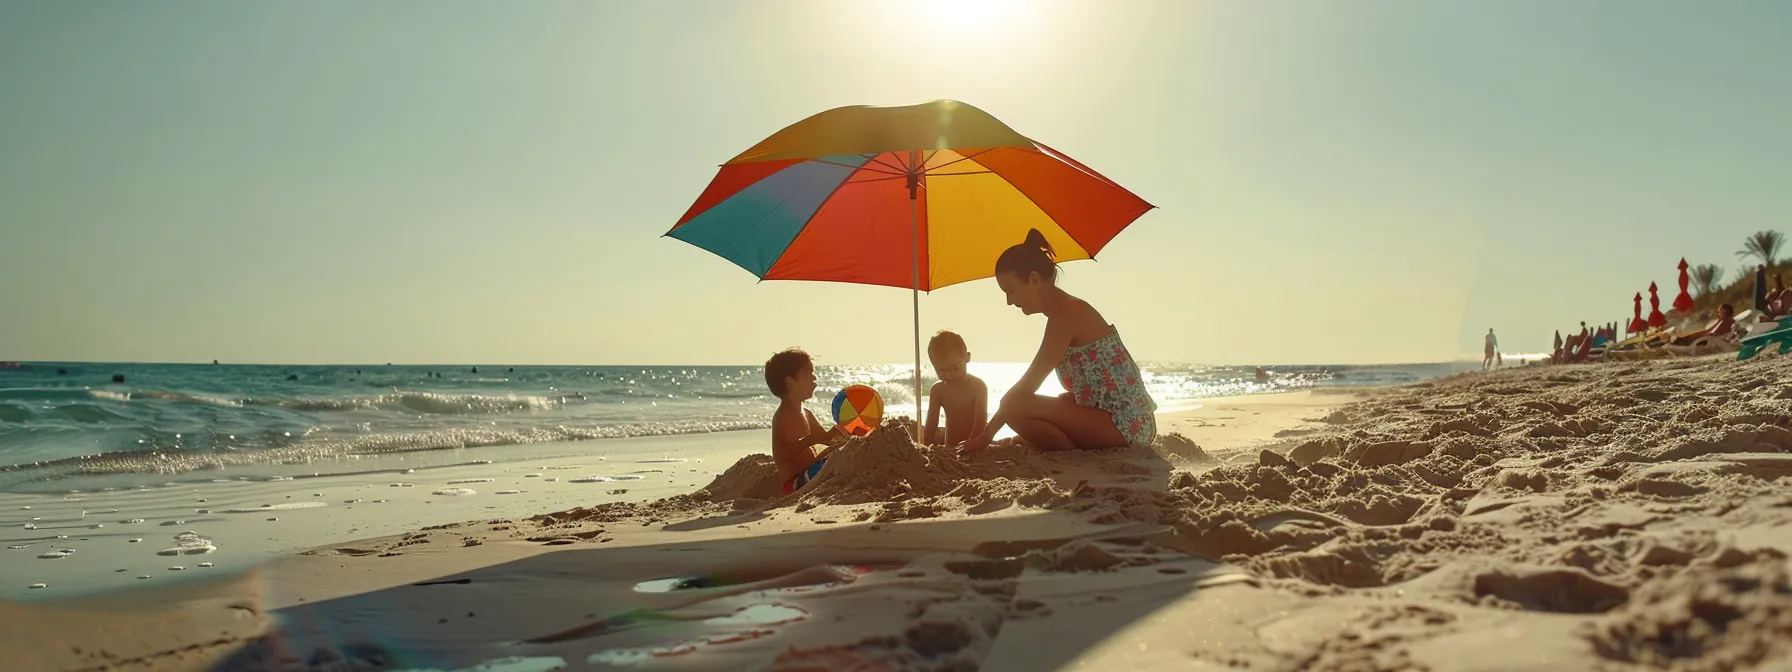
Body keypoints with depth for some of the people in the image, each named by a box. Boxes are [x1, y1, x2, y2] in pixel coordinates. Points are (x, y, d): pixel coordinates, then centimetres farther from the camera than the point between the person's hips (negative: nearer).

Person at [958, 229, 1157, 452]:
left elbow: (1026, 386, -16)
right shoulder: (1066, 312, 15)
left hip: (1125, 425, -10)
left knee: (1015, 406, -19)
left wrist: (986, 434, -10)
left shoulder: (1068, 313, -14)